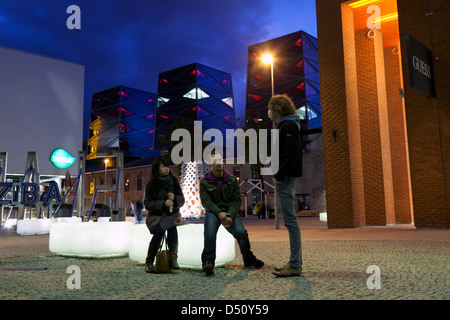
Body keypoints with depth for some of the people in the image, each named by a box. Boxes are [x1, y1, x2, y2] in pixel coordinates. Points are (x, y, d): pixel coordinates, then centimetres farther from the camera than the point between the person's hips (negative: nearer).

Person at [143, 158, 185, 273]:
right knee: (160, 230, -30)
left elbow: (182, 200, 9)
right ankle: (149, 261, -14)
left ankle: (173, 258, -30)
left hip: (172, 214, 2)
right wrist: (163, 203, -19)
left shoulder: (173, 181, 8)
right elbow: (147, 204, -5)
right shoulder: (151, 185, 0)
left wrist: (175, 198, -14)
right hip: (156, 215, -2)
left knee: (172, 225, -32)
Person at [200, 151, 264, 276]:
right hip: (213, 212, -1)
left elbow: (237, 200, 3)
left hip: (230, 212, 1)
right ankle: (208, 262, -29)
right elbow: (205, 201, -5)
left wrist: (230, 216, -15)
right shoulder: (204, 182, 7)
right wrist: (219, 213, -21)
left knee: (241, 232, -24)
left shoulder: (232, 180, 11)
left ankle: (249, 259, 3)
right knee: (210, 229, -35)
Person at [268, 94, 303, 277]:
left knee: (290, 221, -8)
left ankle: (295, 266, -3)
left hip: (286, 179, -11)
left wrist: (279, 176, -18)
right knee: (290, 221, 12)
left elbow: (292, 155, -21)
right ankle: (295, 262, 19)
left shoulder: (289, 126, -10)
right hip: (284, 179, 11)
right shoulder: (284, 126, 21)